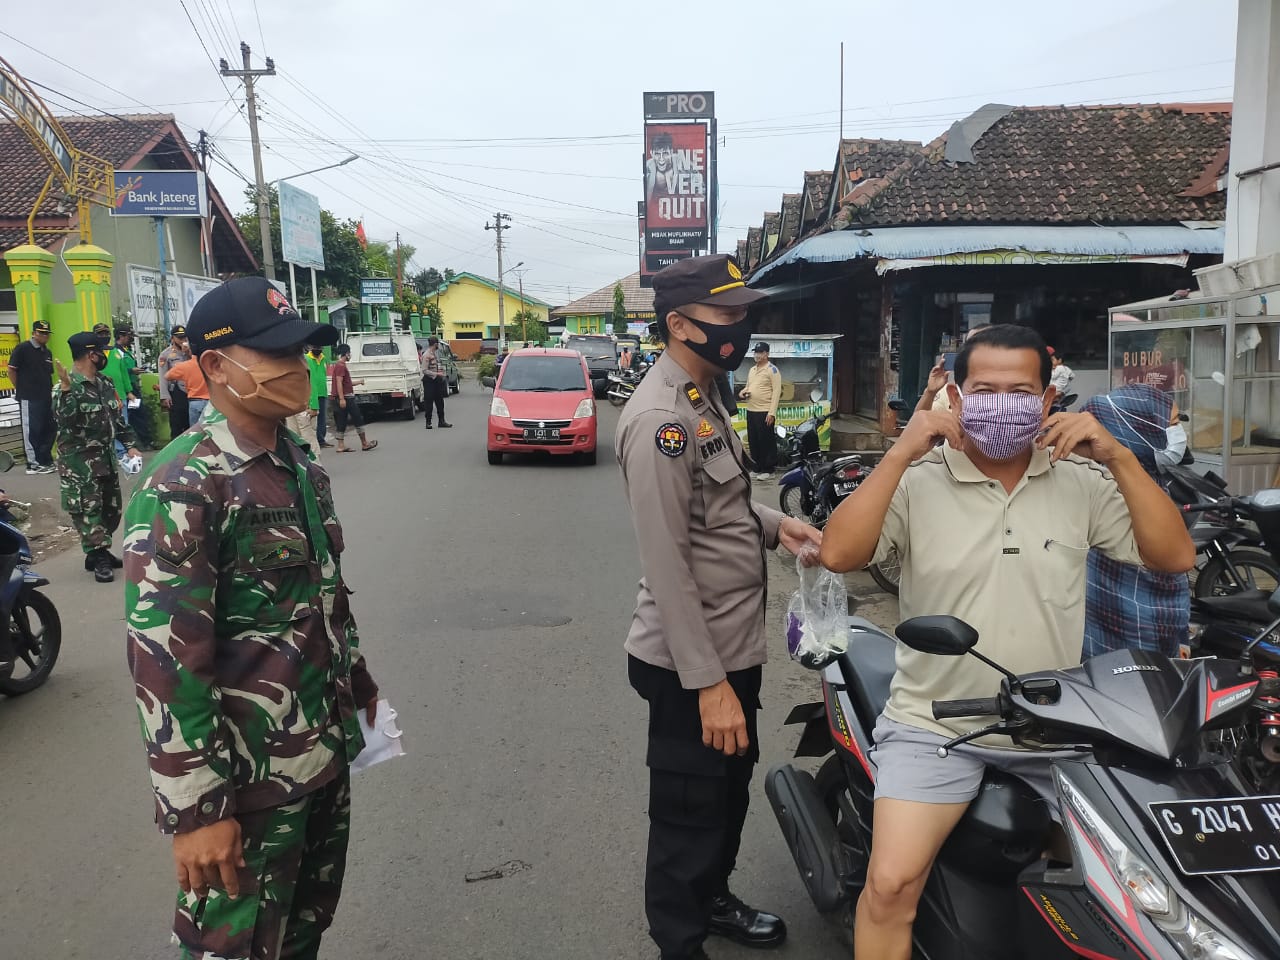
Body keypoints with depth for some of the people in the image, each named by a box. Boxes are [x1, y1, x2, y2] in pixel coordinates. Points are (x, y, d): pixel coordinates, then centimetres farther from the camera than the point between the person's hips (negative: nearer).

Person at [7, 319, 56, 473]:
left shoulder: (47, 352, 14)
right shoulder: (22, 348, -7)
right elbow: (11, 370, -6)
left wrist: (49, 391, 10)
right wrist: (20, 389, -3)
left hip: (46, 398, 7)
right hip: (29, 398, -7)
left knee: (48, 429, 9)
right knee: (31, 431, -3)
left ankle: (46, 461, 19)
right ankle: (33, 464, 2)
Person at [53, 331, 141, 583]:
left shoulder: (105, 384, 11)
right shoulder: (67, 386, -12)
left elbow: (118, 417, 17)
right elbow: (63, 419, -26)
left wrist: (129, 445, 9)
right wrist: (65, 388, -37)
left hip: (106, 457, 8)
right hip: (79, 461, -8)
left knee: (111, 507, 13)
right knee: (88, 509, -6)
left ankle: (99, 552, 26)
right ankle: (98, 558, 1)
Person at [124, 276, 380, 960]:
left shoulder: (301, 467, 6)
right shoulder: (182, 487, -20)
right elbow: (164, 660, -23)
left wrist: (358, 683, 23)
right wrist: (195, 810, -22)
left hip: (327, 752, 8)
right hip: (249, 776, -7)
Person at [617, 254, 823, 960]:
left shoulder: (703, 399, 10)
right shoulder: (661, 418, -23)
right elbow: (666, 563, -26)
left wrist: (772, 525, 1)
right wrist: (708, 682, -26)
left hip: (736, 646, 10)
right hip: (693, 663, -10)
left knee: (731, 790, 27)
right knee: (690, 816, 7)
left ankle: (713, 901, 49)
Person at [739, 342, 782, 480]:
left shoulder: (772, 370, -8)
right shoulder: (752, 370, 16)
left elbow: (776, 392, -13)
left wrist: (772, 412, -19)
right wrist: (742, 392, 1)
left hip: (765, 412, -8)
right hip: (751, 411, 8)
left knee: (766, 442, -3)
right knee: (753, 441, 10)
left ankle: (768, 470, 3)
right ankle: (758, 468, 19)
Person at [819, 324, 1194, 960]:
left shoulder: (1083, 482, 4)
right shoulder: (917, 482, -4)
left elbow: (1175, 557, -2)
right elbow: (838, 555, -16)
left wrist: (1118, 458, -11)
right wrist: (900, 454, -19)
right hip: (935, 722, -3)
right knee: (890, 883, -17)